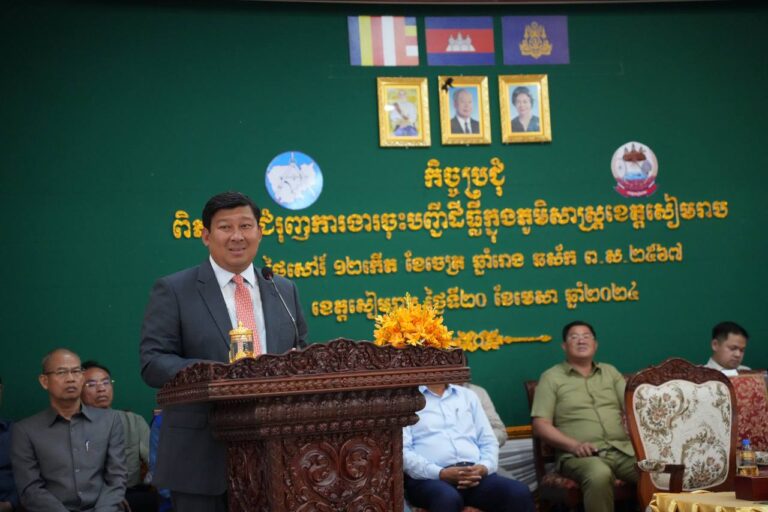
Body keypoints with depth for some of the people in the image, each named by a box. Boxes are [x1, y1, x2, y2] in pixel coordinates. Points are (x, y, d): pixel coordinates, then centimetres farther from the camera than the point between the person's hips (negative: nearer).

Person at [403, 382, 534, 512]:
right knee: (448, 499, -40)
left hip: (474, 474, 4)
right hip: (430, 478, -4)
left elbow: (489, 442, 19)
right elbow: (402, 451, -3)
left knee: (520, 493, -27)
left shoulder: (468, 396, 24)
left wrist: (484, 467, -5)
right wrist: (441, 473, -17)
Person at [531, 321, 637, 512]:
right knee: (599, 475, -39)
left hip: (623, 449, 4)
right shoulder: (551, 378, 11)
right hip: (581, 454, -3)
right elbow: (540, 425, 2)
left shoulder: (610, 372, 24)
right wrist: (574, 445, -13)